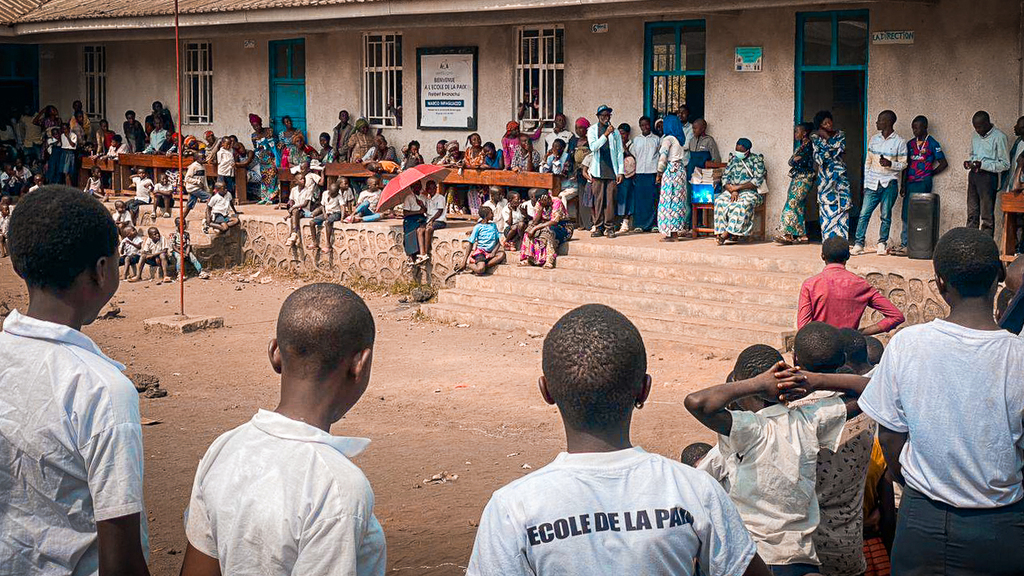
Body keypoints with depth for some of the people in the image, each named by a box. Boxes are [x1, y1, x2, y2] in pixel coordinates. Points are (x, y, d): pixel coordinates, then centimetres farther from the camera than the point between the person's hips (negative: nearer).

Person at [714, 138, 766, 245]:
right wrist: (733, 191, -10)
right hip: (733, 190, 5)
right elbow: (725, 178, 9)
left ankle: (726, 233, -38)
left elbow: (757, 181, -11)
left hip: (751, 192, -5)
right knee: (720, 201, -26)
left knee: (743, 204, -37)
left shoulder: (756, 160, -1)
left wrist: (738, 187, -15)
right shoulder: (733, 159, 14)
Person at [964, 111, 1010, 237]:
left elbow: (1005, 164, -11)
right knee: (972, 214, 10)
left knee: (987, 216, -4)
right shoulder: (976, 135, 12)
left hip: (988, 177, -7)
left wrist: (983, 165, -19)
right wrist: (968, 161, 4)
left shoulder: (999, 137, -11)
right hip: (973, 175, 7)